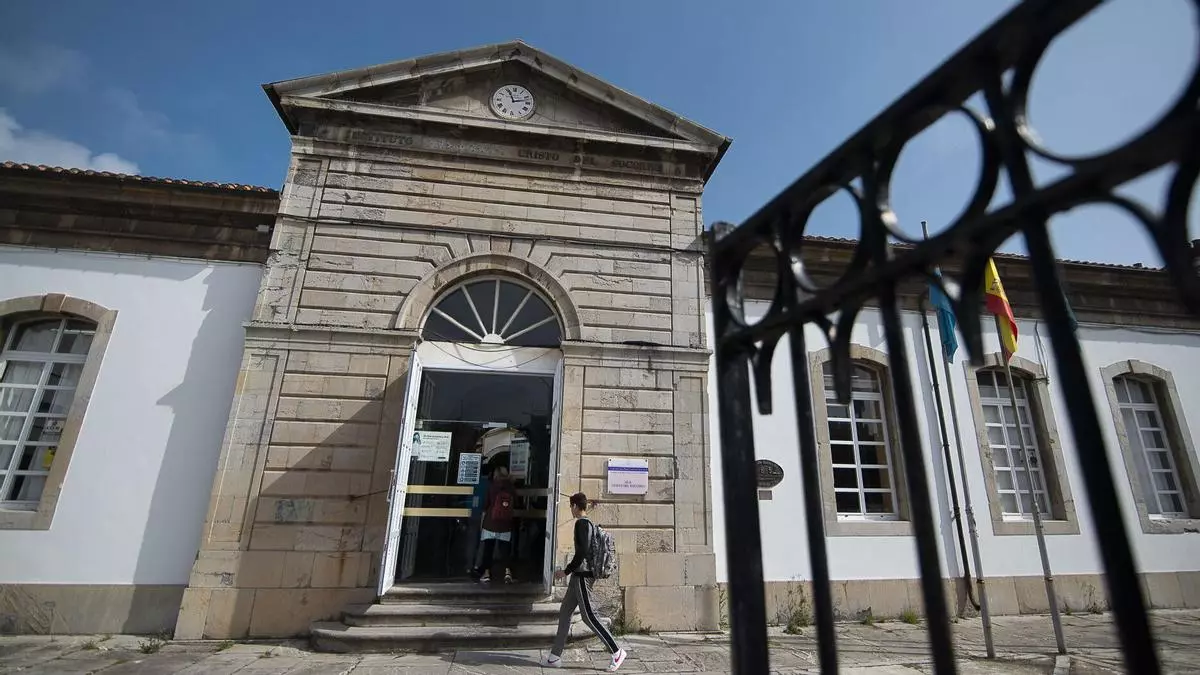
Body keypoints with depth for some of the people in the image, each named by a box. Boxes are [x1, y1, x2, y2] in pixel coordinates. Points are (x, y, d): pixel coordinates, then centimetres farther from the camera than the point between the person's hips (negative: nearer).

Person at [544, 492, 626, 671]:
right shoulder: (589, 524, 14)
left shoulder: (581, 523, -15)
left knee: (588, 616, -5)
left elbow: (582, 552, -23)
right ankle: (555, 656, 17)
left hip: (582, 576, -10)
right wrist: (570, 571, 23)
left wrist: (566, 571, -16)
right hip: (580, 576, 10)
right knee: (564, 614, 12)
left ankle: (616, 651, 2)